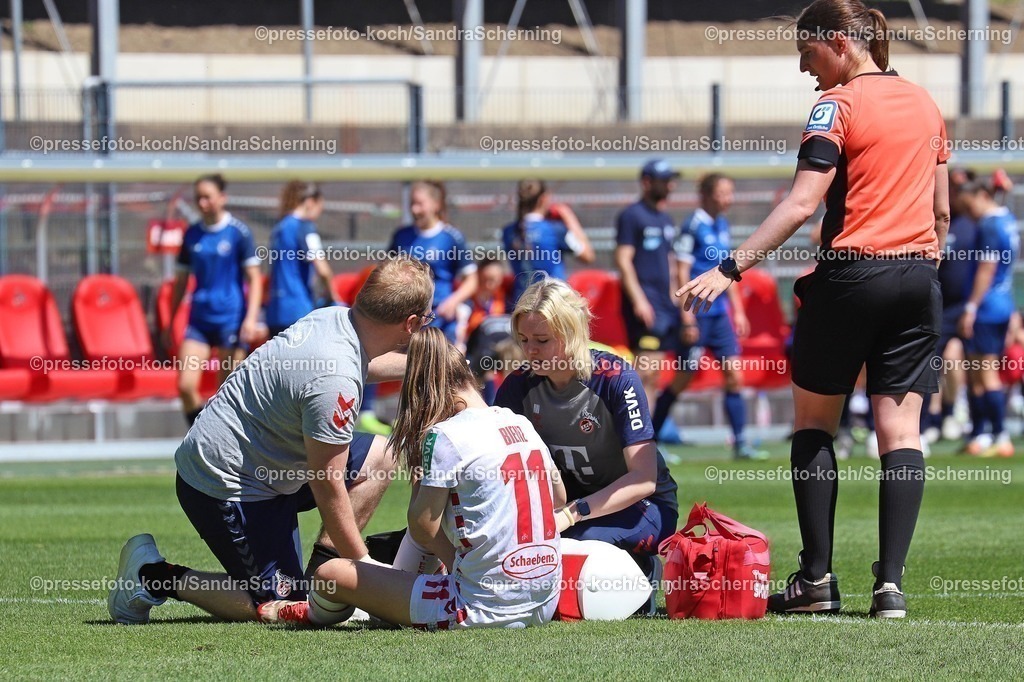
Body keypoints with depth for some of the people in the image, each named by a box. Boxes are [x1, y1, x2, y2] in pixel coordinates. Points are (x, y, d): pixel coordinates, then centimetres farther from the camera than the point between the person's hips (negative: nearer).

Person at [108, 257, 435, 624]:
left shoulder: (334, 317, -3)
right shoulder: (334, 381, -31)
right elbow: (327, 487, -23)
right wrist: (363, 566, -13)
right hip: (228, 488, -10)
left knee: (379, 456, 12)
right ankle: (155, 577, 2)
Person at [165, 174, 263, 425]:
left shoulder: (239, 232, -3)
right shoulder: (192, 235, 9)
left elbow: (254, 278, -3)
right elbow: (181, 281, 16)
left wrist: (251, 318, -14)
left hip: (231, 319, -4)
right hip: (199, 319, 4)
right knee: (185, 385, -10)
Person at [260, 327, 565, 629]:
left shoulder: (445, 436, -12)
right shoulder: (521, 424, 9)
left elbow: (422, 528, -10)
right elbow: (558, 497, 24)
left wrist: (420, 479, 7)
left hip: (485, 611, -8)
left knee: (332, 574, 10)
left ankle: (317, 613, 43)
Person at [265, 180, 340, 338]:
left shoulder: (279, 229, 17)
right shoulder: (304, 227, -7)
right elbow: (322, 270, -14)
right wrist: (332, 296, 1)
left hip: (275, 311, 8)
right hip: (299, 311, -8)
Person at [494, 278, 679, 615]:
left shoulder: (616, 380, -23)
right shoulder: (518, 386, -9)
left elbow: (643, 480, -25)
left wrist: (570, 515, -36)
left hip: (643, 508, -4)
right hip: (571, 499, 5)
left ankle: (642, 571, -4)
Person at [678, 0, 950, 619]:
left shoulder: (839, 104, -8)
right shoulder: (925, 103, 12)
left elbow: (801, 205, -18)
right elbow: (942, 210, 16)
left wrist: (732, 268, -22)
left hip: (851, 275, -5)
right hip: (918, 277, 6)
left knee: (814, 422, 8)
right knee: (901, 429, 1)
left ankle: (817, 578, 3)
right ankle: (891, 584, -8)